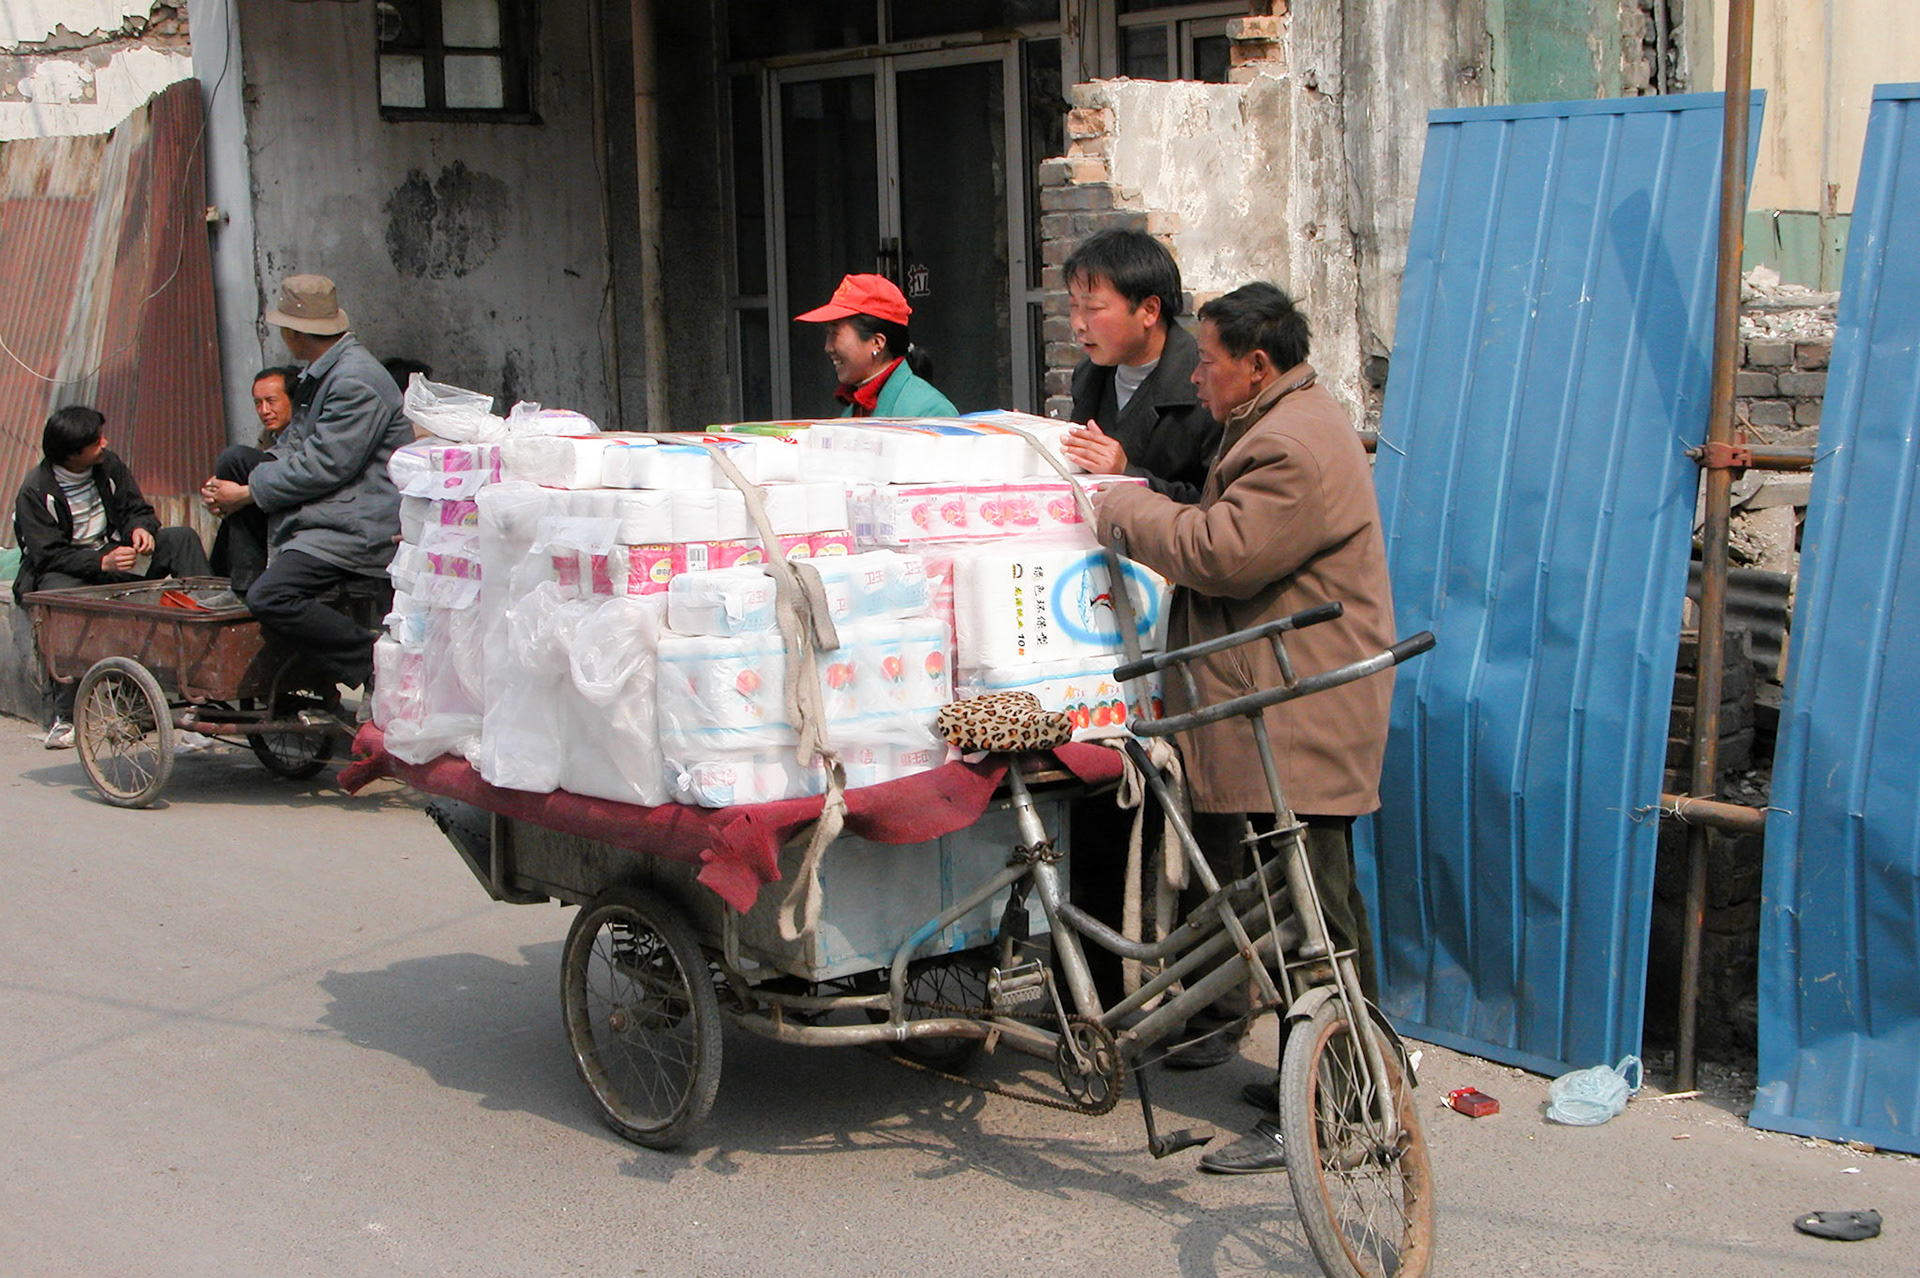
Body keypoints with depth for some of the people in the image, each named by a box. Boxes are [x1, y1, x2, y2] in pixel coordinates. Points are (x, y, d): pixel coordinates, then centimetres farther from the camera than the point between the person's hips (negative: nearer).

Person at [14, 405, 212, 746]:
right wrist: (102, 562, -34)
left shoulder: (108, 465, 2)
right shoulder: (35, 490, -14)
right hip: (61, 569, -5)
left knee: (183, 539, -12)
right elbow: (49, 555, -20)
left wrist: (141, 528, -16)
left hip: (114, 555, 6)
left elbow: (137, 509, 10)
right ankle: (65, 716, -36)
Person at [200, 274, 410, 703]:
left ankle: (378, 664, -19)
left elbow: (323, 466, -18)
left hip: (357, 528, -11)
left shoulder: (356, 380, -14)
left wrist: (248, 493, -10)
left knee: (270, 597, -25)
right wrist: (228, 490, 4)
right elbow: (291, 447, 20)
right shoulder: (316, 377, 20)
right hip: (319, 519, 11)